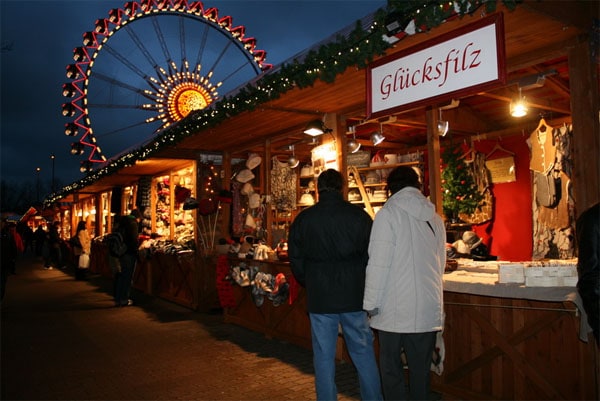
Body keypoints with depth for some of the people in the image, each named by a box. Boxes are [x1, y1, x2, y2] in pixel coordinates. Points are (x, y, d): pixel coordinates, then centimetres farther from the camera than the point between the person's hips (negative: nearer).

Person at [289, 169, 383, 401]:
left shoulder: (303, 219, -2)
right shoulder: (359, 216, -6)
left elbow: (296, 260, 4)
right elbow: (372, 257, -2)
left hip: (319, 298, 1)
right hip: (354, 295, 0)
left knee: (323, 356, 10)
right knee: (364, 353, 12)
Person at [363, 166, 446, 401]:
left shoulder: (388, 213, -8)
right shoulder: (435, 218, 9)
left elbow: (378, 262, -12)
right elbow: (441, 263, 14)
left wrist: (371, 303, -5)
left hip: (395, 309, -5)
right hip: (428, 310, 5)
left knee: (391, 368, 6)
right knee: (420, 369, 13)